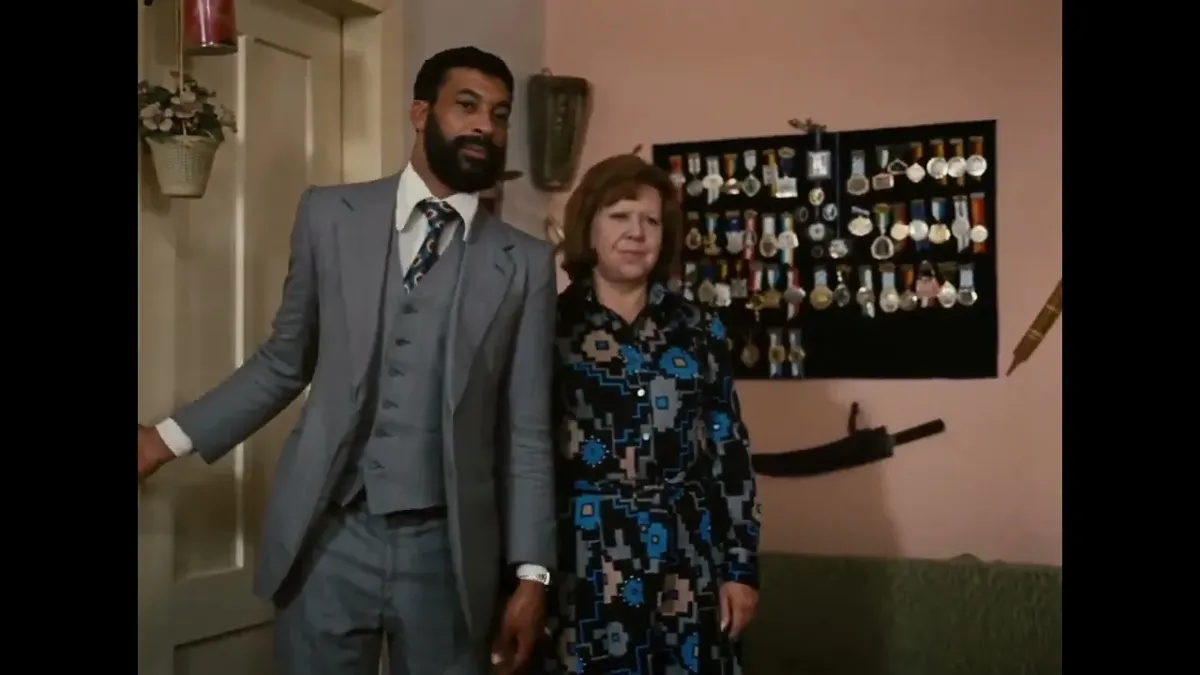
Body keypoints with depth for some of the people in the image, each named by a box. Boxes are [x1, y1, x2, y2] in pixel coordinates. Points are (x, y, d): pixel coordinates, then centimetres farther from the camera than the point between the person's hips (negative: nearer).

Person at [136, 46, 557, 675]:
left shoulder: (525, 262, 2)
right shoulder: (329, 215, 4)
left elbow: (527, 430, 2)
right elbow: (285, 360, 11)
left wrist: (532, 571, -1)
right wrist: (173, 435, 6)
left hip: (446, 547, 0)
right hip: (329, 535, 0)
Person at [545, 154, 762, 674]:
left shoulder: (697, 329, 8)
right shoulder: (550, 327, 1)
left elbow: (730, 450, 8)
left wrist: (741, 565, 4)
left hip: (685, 563, 2)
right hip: (585, 565, -2)